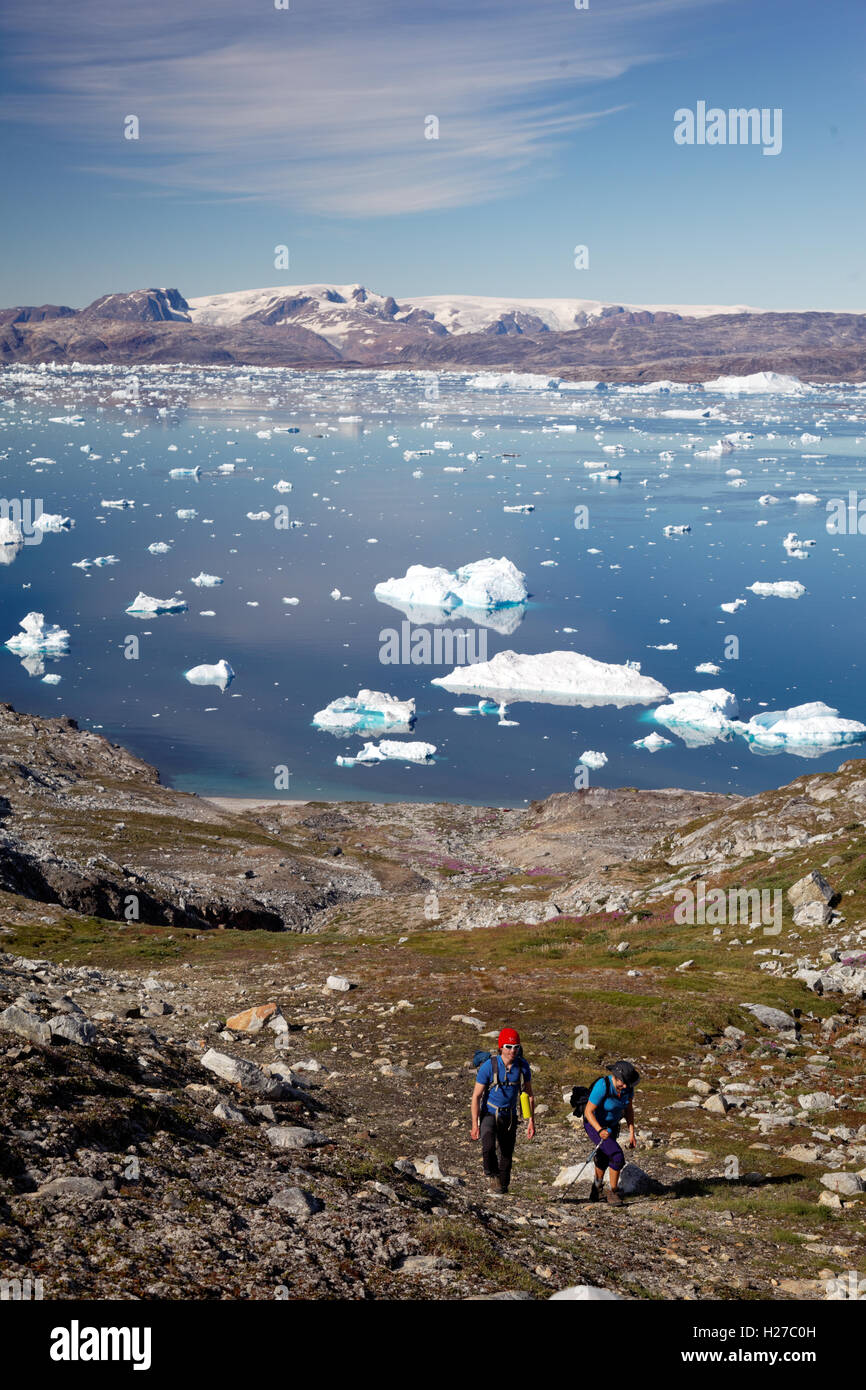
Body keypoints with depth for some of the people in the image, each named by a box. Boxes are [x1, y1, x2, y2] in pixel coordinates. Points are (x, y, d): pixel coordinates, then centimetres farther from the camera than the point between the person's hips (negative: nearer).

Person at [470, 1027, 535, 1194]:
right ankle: (491, 1174, 1)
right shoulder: (489, 1066, -20)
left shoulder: (522, 1066, -9)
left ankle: (501, 1188, 28)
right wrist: (475, 1124, -15)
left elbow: (529, 1094, 2)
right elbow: (476, 1096, -13)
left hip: (510, 1116, 3)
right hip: (490, 1114, -3)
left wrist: (531, 1121, -2)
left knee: (506, 1154, 8)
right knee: (489, 1147, -26)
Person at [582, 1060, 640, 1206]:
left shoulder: (628, 1087, -16)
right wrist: (600, 1131, -42)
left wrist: (632, 1133, -6)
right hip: (594, 1124, -6)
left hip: (611, 1125, 6)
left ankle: (597, 1184, 52)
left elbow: (628, 1109, -1)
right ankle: (613, 1192, 0)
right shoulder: (602, 1087, -34)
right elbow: (588, 1112, -29)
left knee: (604, 1159, 24)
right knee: (617, 1156, -19)